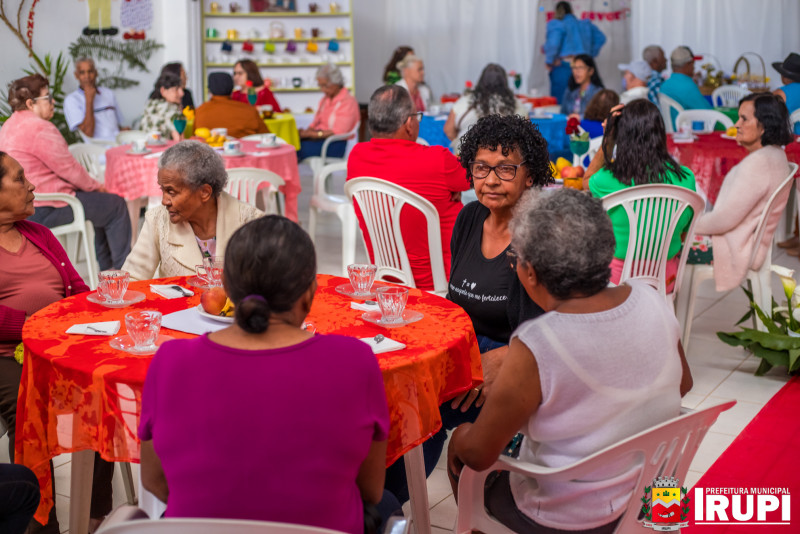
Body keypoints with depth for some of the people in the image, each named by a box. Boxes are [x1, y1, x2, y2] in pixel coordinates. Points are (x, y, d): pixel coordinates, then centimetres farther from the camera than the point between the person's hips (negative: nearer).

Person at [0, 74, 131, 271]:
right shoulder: (39, 128, -20)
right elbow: (69, 169, -17)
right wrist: (96, 186, 1)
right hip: (43, 212, -11)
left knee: (101, 202, 25)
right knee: (116, 205, 0)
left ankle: (106, 267, 28)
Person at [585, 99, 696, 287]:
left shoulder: (608, 180, -21)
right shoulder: (686, 178, -13)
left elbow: (587, 180, 6)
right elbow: (685, 231, 2)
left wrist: (608, 140, -3)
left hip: (619, 278, -3)